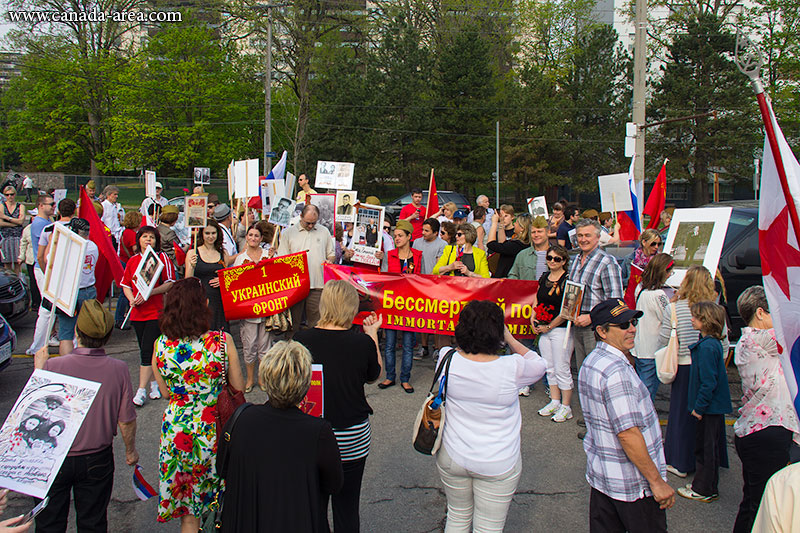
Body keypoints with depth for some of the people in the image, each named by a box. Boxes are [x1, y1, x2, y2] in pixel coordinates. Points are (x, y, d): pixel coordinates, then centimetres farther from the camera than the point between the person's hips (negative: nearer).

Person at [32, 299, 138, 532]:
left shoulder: (52, 367, -23)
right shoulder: (118, 369, -18)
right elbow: (126, 420, -10)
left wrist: (38, 370, 5)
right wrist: (130, 450, 9)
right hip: (98, 460, 1)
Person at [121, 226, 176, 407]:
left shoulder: (162, 258, -3)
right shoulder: (133, 260, 10)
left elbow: (170, 283, -8)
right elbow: (126, 285, 14)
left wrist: (149, 292, -18)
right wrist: (131, 299, -6)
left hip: (156, 311, -5)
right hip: (137, 313, 5)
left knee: (147, 351, -9)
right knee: (145, 350, 12)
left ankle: (141, 390, -4)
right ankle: (154, 384, 26)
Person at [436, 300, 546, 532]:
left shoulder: (448, 359, -16)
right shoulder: (512, 368, -23)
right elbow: (539, 365, 0)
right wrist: (510, 339, 1)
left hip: (451, 458, 3)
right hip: (498, 465, -2)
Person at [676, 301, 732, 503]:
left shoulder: (707, 347, -24)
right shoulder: (714, 342, 7)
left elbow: (708, 382, -24)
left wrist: (699, 407, -17)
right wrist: (699, 405, 19)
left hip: (710, 406, -10)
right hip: (714, 405, 10)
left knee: (707, 448, 3)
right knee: (703, 446, 19)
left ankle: (705, 490, 15)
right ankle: (703, 484, 31)